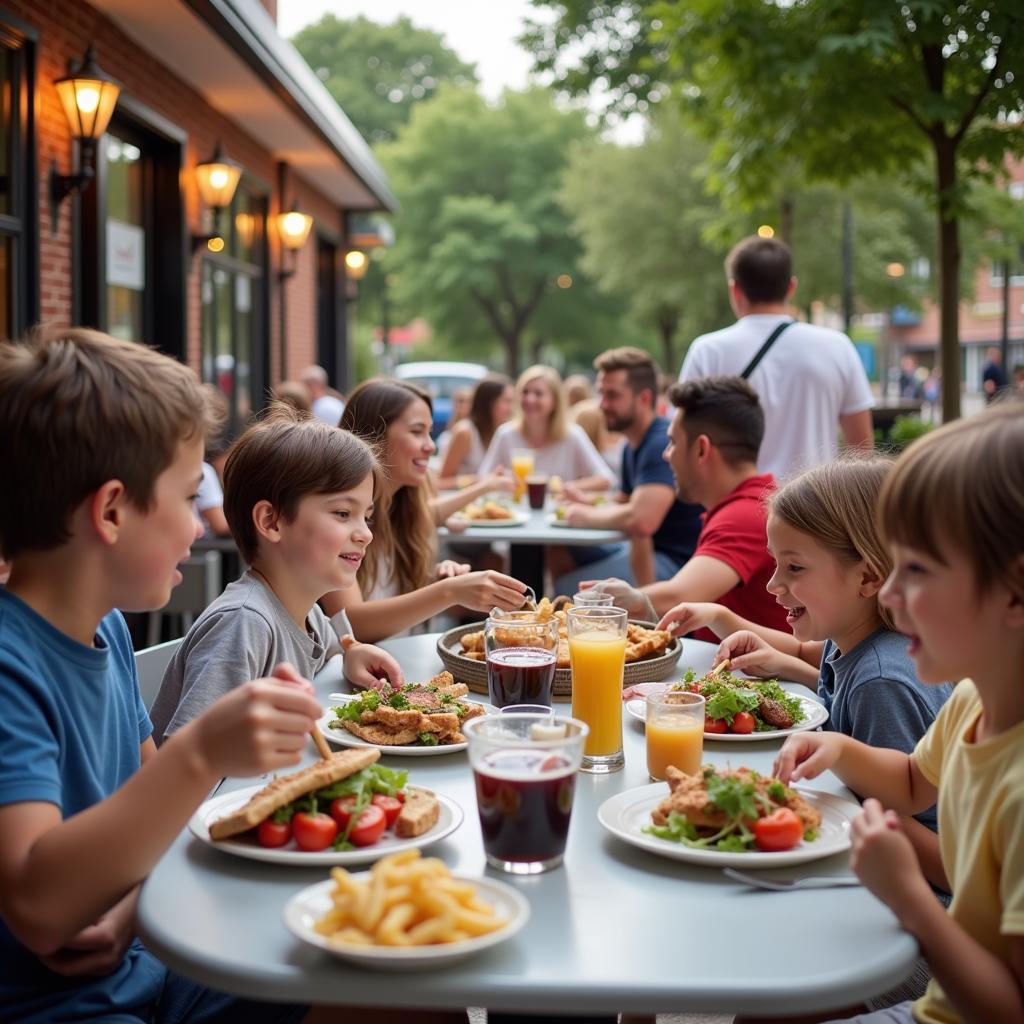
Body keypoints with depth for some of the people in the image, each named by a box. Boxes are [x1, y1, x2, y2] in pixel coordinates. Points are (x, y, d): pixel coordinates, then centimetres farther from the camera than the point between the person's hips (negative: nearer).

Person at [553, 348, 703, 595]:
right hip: (647, 549, 10)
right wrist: (590, 506, 1)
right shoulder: (632, 447, 13)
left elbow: (641, 521, -32)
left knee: (567, 591, -19)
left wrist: (585, 516, -14)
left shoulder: (662, 443, -20)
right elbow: (623, 506, 24)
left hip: (675, 562, -10)